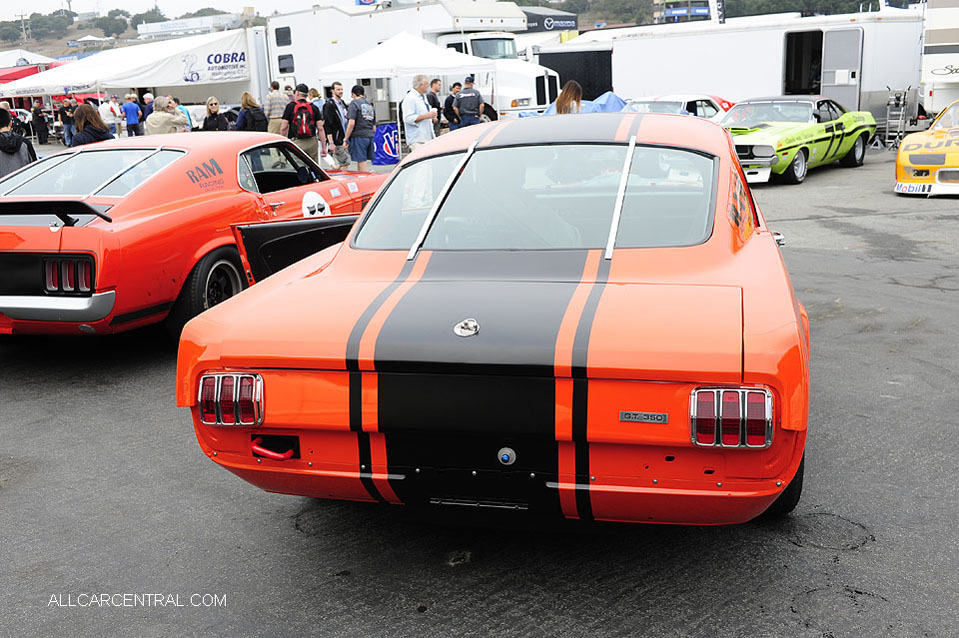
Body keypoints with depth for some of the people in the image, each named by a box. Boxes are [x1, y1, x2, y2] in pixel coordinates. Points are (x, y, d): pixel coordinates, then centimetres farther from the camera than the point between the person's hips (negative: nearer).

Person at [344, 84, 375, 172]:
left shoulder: (354, 103, -4)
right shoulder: (370, 105, 18)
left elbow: (351, 123, -13)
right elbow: (374, 127, 21)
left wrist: (345, 139, -9)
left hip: (359, 136, -7)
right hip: (370, 137, 7)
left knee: (362, 164, -7)